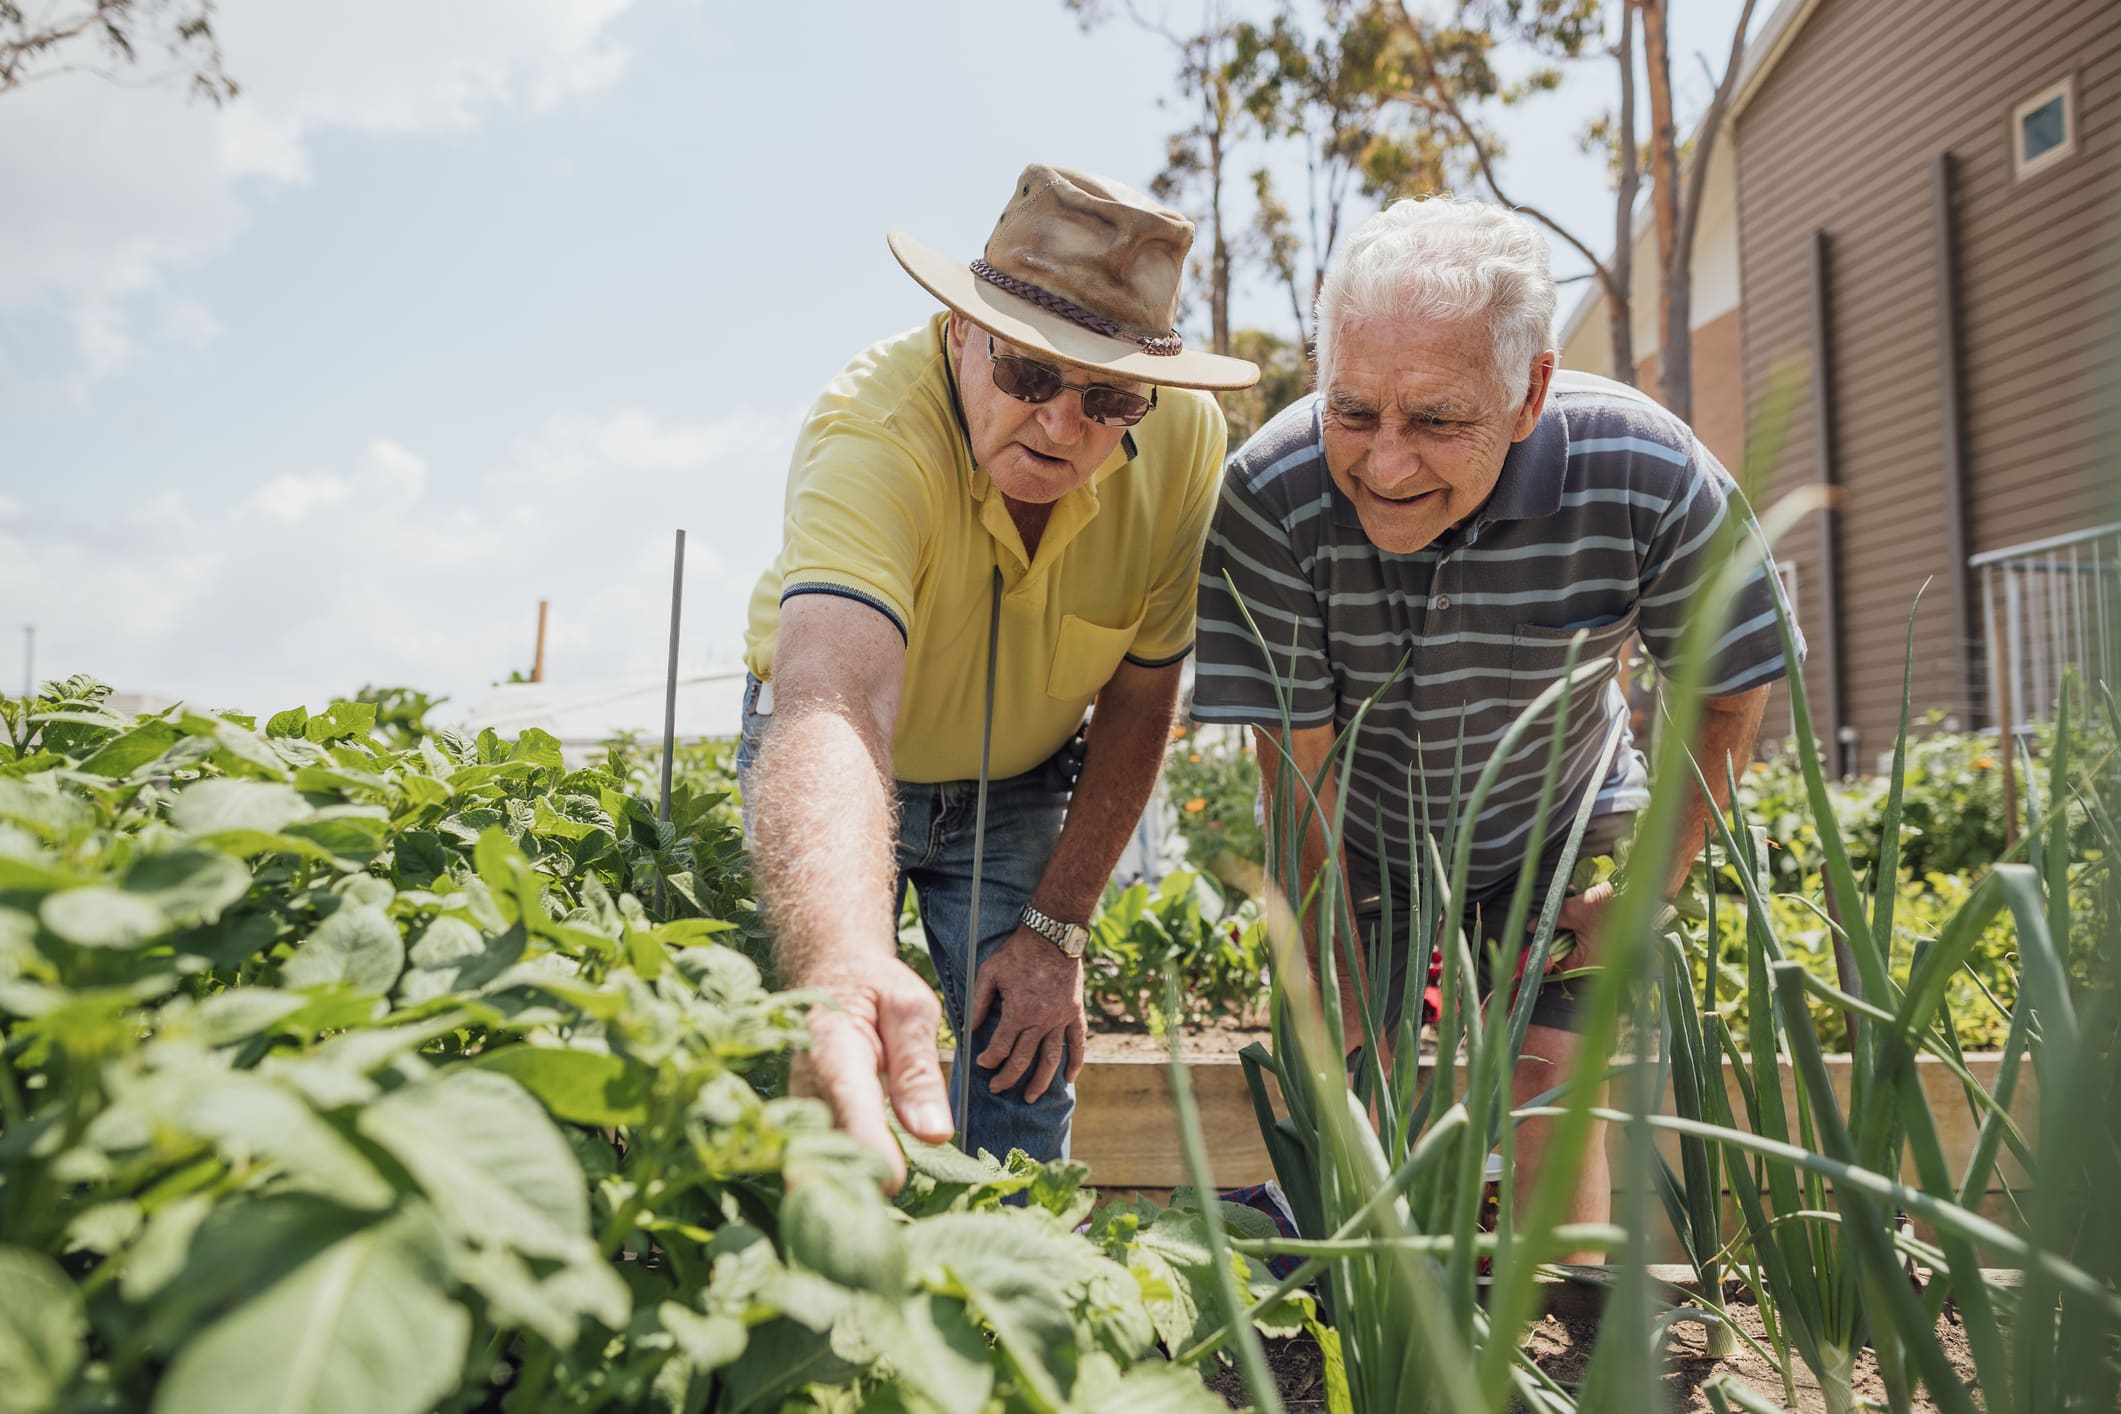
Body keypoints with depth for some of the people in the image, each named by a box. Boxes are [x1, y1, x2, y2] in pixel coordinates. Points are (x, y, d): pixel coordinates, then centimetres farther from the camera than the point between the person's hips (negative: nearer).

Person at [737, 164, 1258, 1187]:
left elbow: (1140, 695, -12)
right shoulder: (870, 432, -35)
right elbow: (832, 707, -52)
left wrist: (1055, 929, -12)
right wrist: (844, 962, -71)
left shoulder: (1184, 439, -23)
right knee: (813, 1078, -11)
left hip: (1020, 787, 3)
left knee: (1027, 1084, -3)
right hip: (849, 770, -2)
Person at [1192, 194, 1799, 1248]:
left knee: (1550, 1084, -8)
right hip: (1357, 841, 0)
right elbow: (1299, 773, -24)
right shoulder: (1267, 499, -32)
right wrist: (1340, 1028, -20)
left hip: (1555, 829, 1)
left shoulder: (1648, 479, -29)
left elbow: (1729, 695, -9)